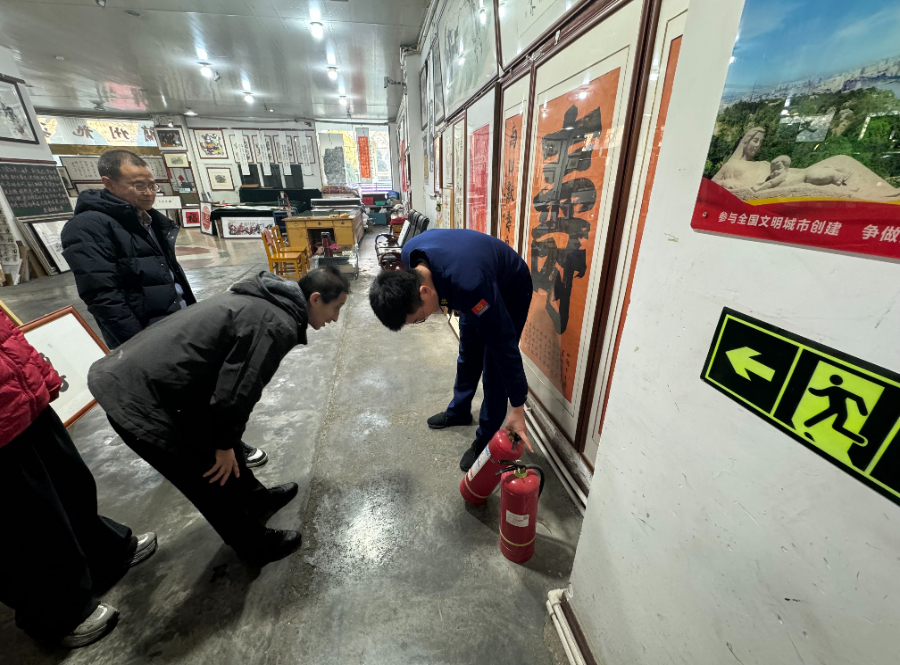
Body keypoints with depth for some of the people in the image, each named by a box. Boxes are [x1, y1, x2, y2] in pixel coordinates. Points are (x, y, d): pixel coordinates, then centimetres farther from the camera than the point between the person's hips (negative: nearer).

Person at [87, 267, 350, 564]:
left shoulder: (262, 299, 7)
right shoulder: (277, 325, -23)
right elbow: (235, 391, -22)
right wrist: (225, 445, -4)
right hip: (144, 405, -9)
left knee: (220, 439, 25)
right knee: (217, 480, 9)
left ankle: (257, 499, 46)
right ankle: (257, 546, 32)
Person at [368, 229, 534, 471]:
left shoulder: (469, 285, -45)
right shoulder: (411, 255, -25)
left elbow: (504, 344, -36)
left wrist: (518, 408, -29)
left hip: (510, 292, -6)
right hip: (475, 291, 7)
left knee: (494, 369, -5)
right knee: (467, 356, 19)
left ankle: (486, 440, 15)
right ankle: (459, 411, 40)